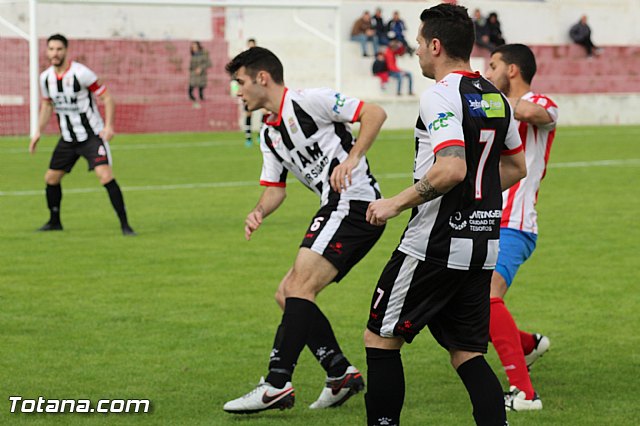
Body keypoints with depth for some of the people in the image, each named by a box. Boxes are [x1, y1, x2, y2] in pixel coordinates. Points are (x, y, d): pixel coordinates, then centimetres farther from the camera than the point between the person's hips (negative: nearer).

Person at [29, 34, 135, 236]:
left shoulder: (80, 73, -18)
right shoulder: (46, 77, 1)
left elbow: (107, 98, -15)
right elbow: (46, 105, 19)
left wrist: (109, 126, -26)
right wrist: (38, 132, 13)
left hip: (92, 135, -6)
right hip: (68, 139, 6)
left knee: (105, 175, -21)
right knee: (51, 178, 9)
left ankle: (124, 224, -16)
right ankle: (54, 222, 31)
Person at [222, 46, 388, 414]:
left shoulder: (309, 101, -7)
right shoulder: (269, 134, 20)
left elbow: (375, 113, -12)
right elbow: (275, 188, 21)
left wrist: (351, 159, -22)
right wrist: (258, 213, -1)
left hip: (353, 201, -10)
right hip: (338, 209, 10)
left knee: (300, 286, -19)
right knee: (287, 295, 11)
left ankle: (277, 385, -24)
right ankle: (341, 373, 9)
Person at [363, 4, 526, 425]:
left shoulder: (441, 96, -15)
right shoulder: (495, 97, 11)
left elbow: (452, 169, -27)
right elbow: (515, 167, 21)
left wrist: (397, 203, -17)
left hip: (436, 244, -8)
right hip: (484, 245, 8)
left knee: (381, 339, 6)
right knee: (468, 354, 10)